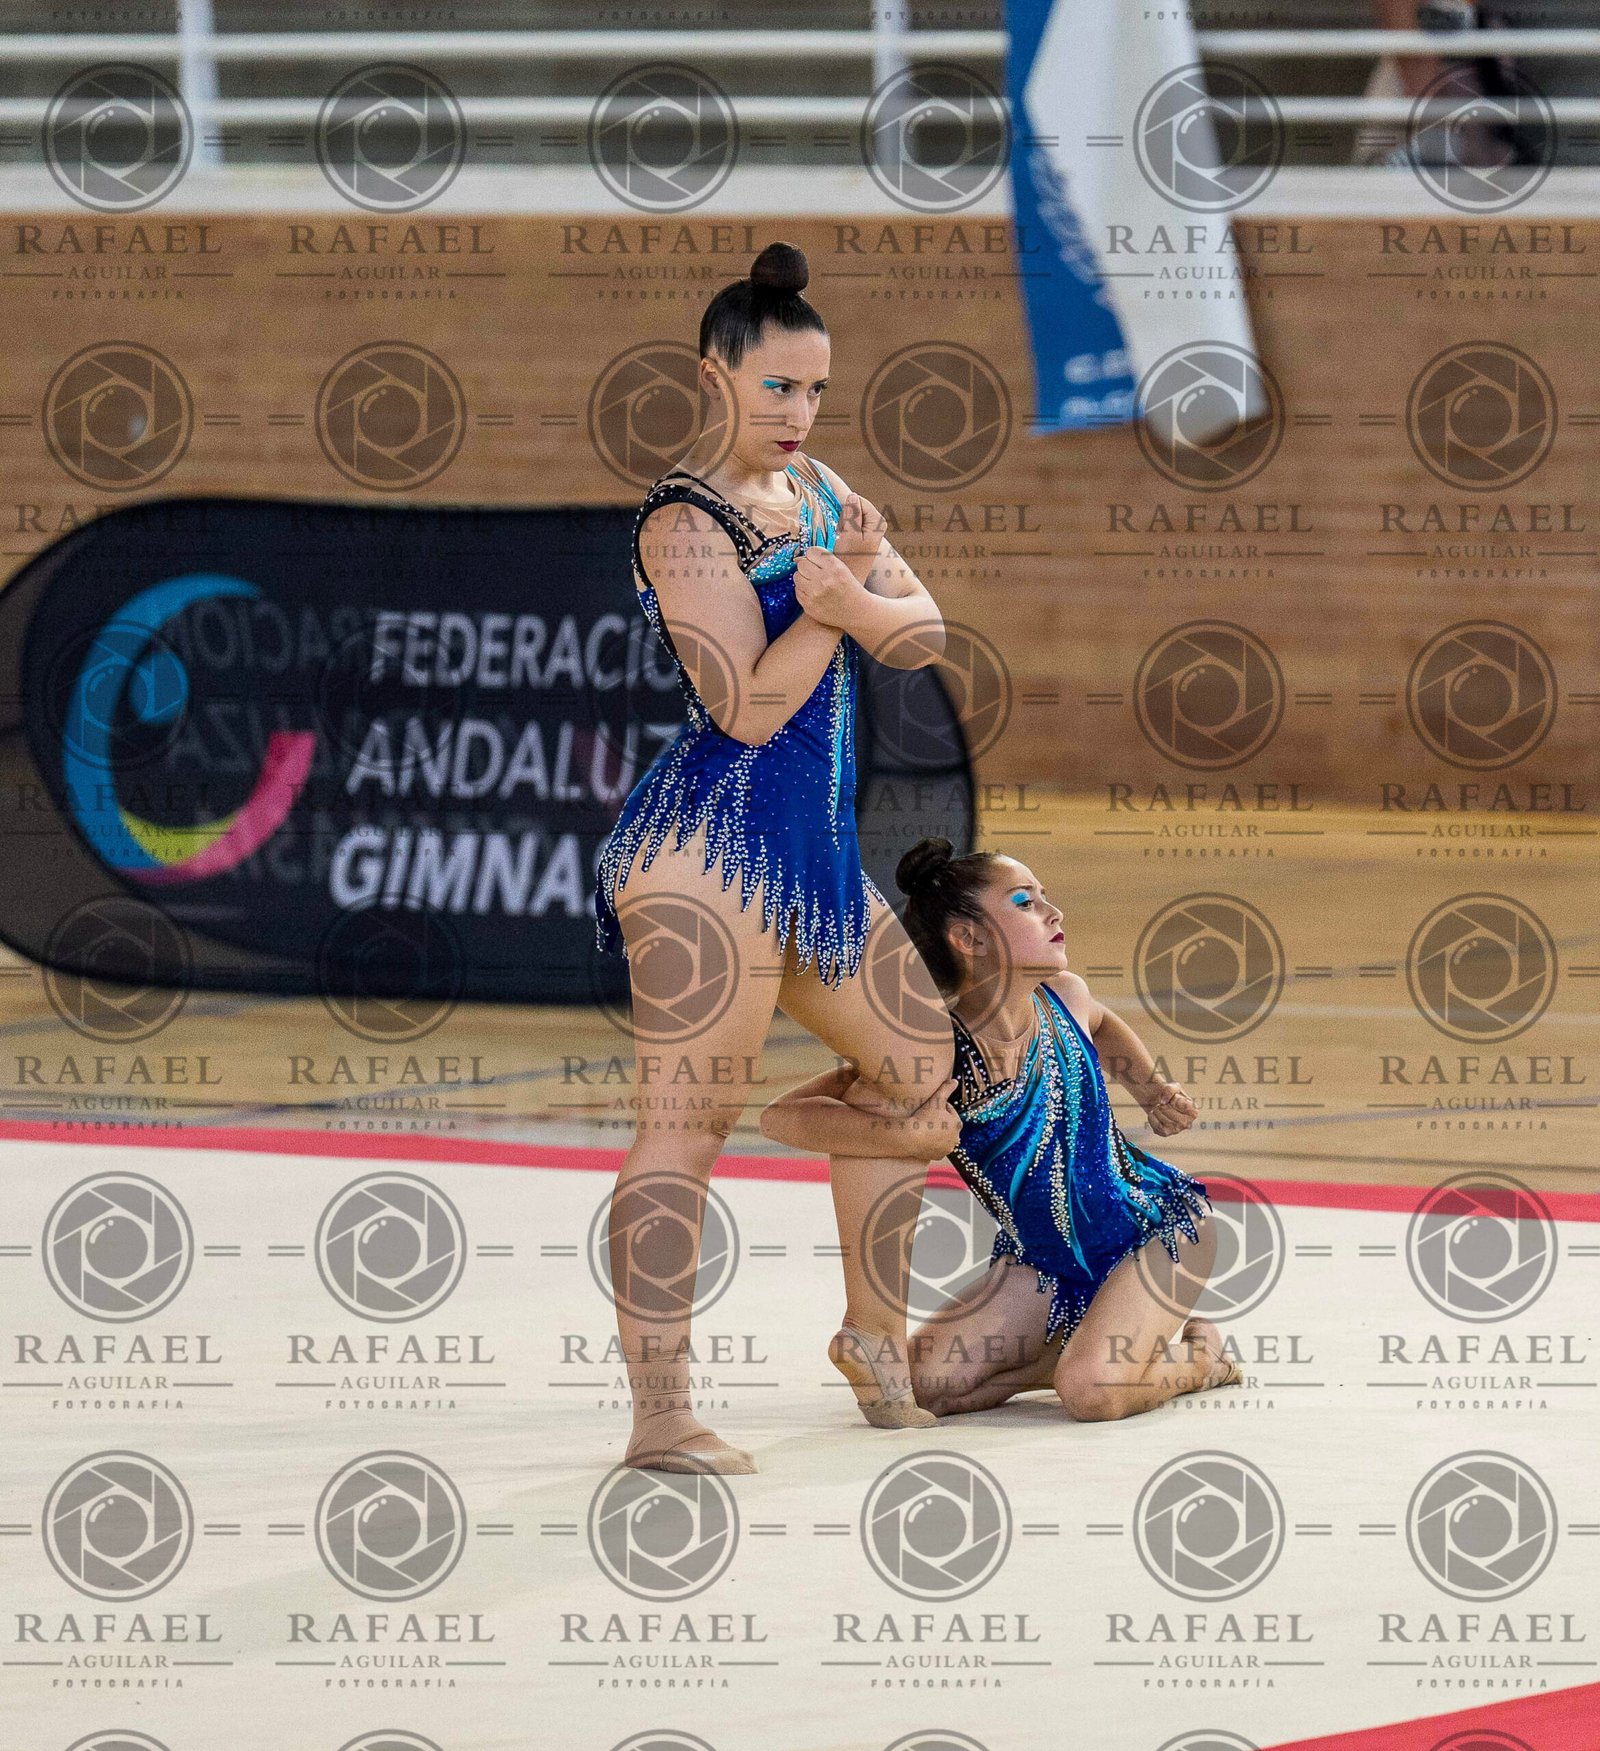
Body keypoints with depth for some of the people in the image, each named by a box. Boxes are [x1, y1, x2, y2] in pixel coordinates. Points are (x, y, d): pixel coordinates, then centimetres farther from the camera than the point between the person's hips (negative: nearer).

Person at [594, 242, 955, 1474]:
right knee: (687, 1117, -12)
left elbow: (925, 633, 10)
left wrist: (856, 603, -11)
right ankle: (661, 1410, -17)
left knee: (916, 1065, 20)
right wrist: (838, 595, -16)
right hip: (712, 850, -9)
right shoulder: (688, 525, -12)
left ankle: (876, 1331, 36)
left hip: (815, 852, 9)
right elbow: (748, 708, -19)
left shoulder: (814, 489, 14)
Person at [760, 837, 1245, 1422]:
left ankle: (1200, 1355, 6)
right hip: (1044, 1263, 1)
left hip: (1157, 1224, -1)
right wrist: (902, 1132, -45)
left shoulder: (1064, 997, -12)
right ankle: (1068, 1352, 11)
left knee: (1090, 1392, -27)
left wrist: (1153, 1091, 6)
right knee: (918, 1386, -12)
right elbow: (781, 1115, -34)